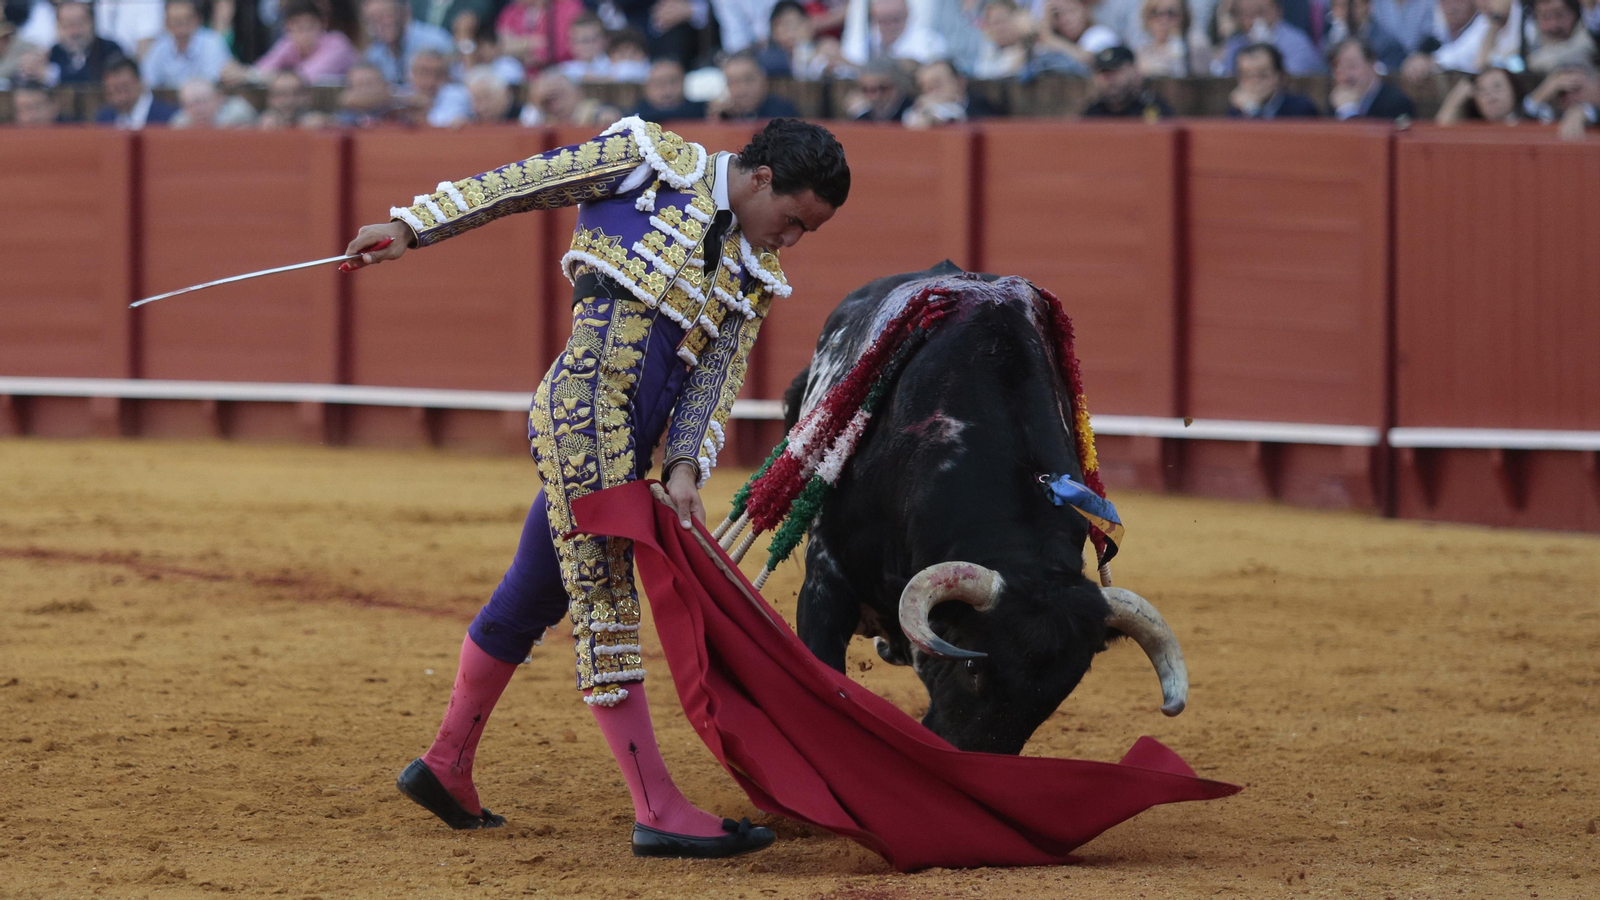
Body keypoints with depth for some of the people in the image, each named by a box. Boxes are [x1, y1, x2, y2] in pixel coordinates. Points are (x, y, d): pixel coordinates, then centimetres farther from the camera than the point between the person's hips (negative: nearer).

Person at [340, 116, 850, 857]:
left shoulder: (753, 277, 18)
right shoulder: (659, 162, 2)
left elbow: (717, 380, 13)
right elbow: (522, 183, 2)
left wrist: (686, 466, -3)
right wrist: (412, 227, -2)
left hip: (625, 446, 8)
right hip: (588, 400, -8)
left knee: (535, 596, 17)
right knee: (604, 601, -7)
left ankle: (445, 768, 31)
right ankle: (658, 811, -11)